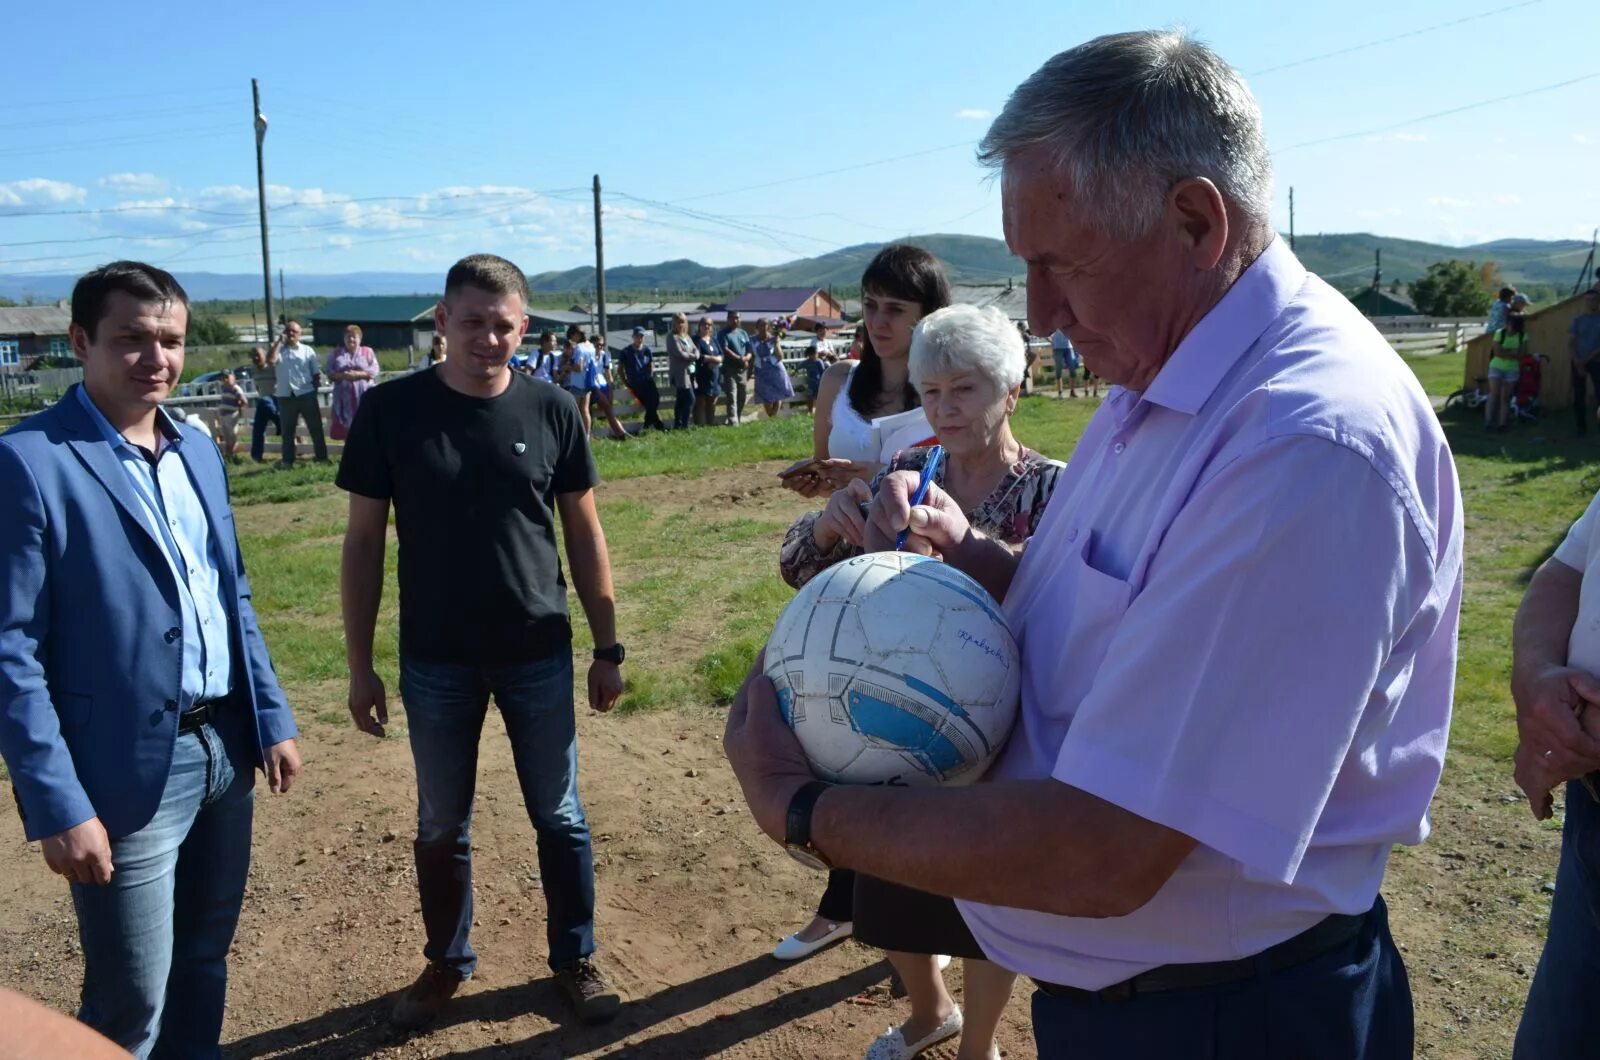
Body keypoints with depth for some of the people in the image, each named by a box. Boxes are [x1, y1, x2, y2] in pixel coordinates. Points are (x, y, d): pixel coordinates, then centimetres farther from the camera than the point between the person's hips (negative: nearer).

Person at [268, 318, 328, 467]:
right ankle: (287, 460, 15)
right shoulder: (278, 349, 9)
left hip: (307, 395, -1)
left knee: (315, 428, 3)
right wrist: (279, 341, -7)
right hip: (285, 396, 1)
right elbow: (270, 360, -13)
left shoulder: (307, 350, 8)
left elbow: (315, 373, 9)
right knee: (287, 431, 7)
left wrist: (315, 390, 3)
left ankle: (322, 457, 10)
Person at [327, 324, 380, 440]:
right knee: (346, 428, 2)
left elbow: (374, 371, -2)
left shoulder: (368, 352, 9)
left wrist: (358, 374, -16)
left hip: (364, 396, -2)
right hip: (344, 396, 2)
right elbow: (330, 374, 5)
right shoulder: (336, 354, 14)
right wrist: (343, 376, -15)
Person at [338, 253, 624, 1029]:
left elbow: (584, 534, 2)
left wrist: (608, 648, 2)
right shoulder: (391, 411, -7)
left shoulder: (553, 411, -5)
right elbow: (364, 542, -2)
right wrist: (360, 664, -2)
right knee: (441, 824, 15)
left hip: (539, 656, 0)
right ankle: (447, 962, 37)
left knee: (559, 817, 12)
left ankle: (575, 959, 32)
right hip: (435, 661, 0)